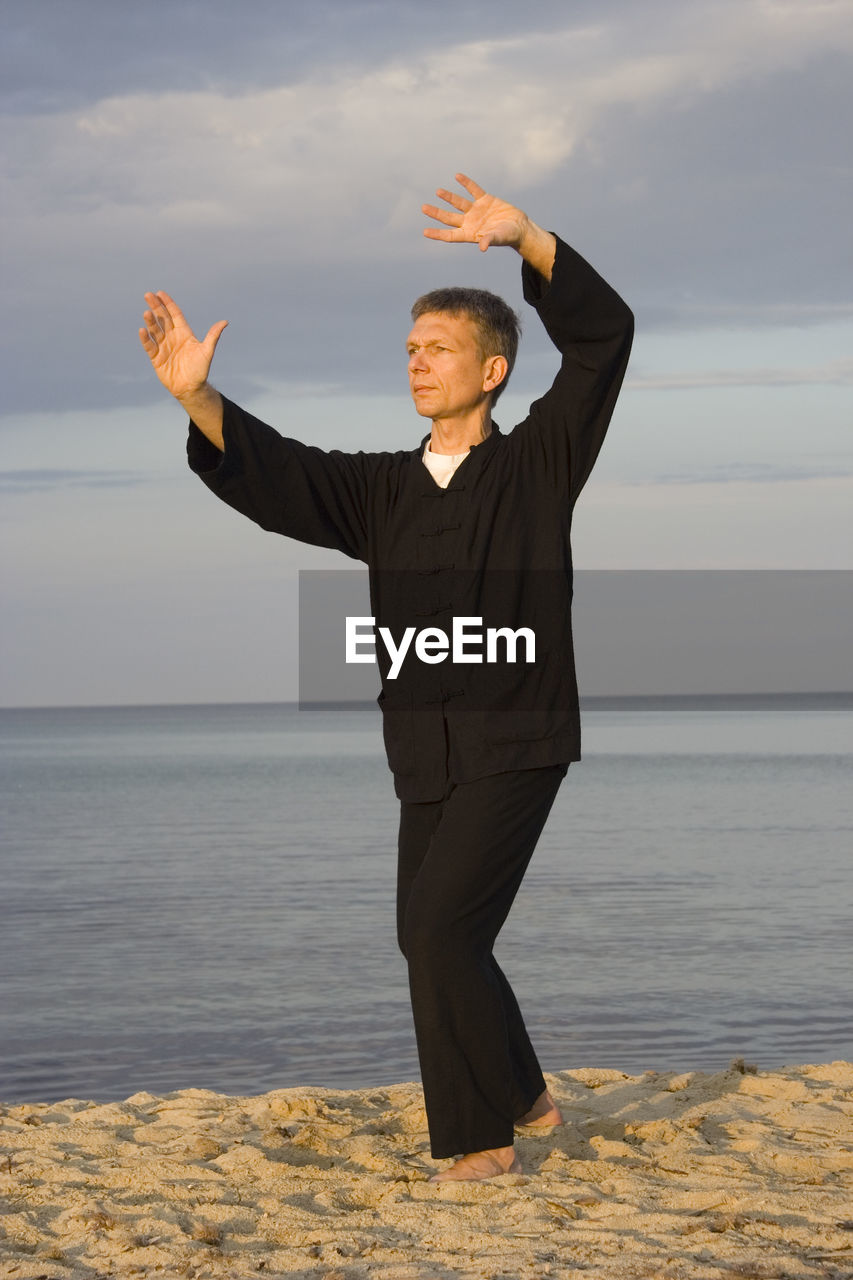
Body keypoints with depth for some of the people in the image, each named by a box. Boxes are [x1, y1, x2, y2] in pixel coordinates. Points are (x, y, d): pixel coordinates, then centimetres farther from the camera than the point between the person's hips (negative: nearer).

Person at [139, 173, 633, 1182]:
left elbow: (602, 336, -11)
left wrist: (525, 240, -23)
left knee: (440, 927, -18)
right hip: (428, 758, 6)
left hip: (516, 746, -6)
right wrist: (195, 396, -21)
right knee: (436, 942, 15)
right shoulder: (381, 489, 11)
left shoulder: (536, 465, 0)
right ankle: (523, 1099, 37)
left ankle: (478, 1138, -9)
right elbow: (271, 474, -3)